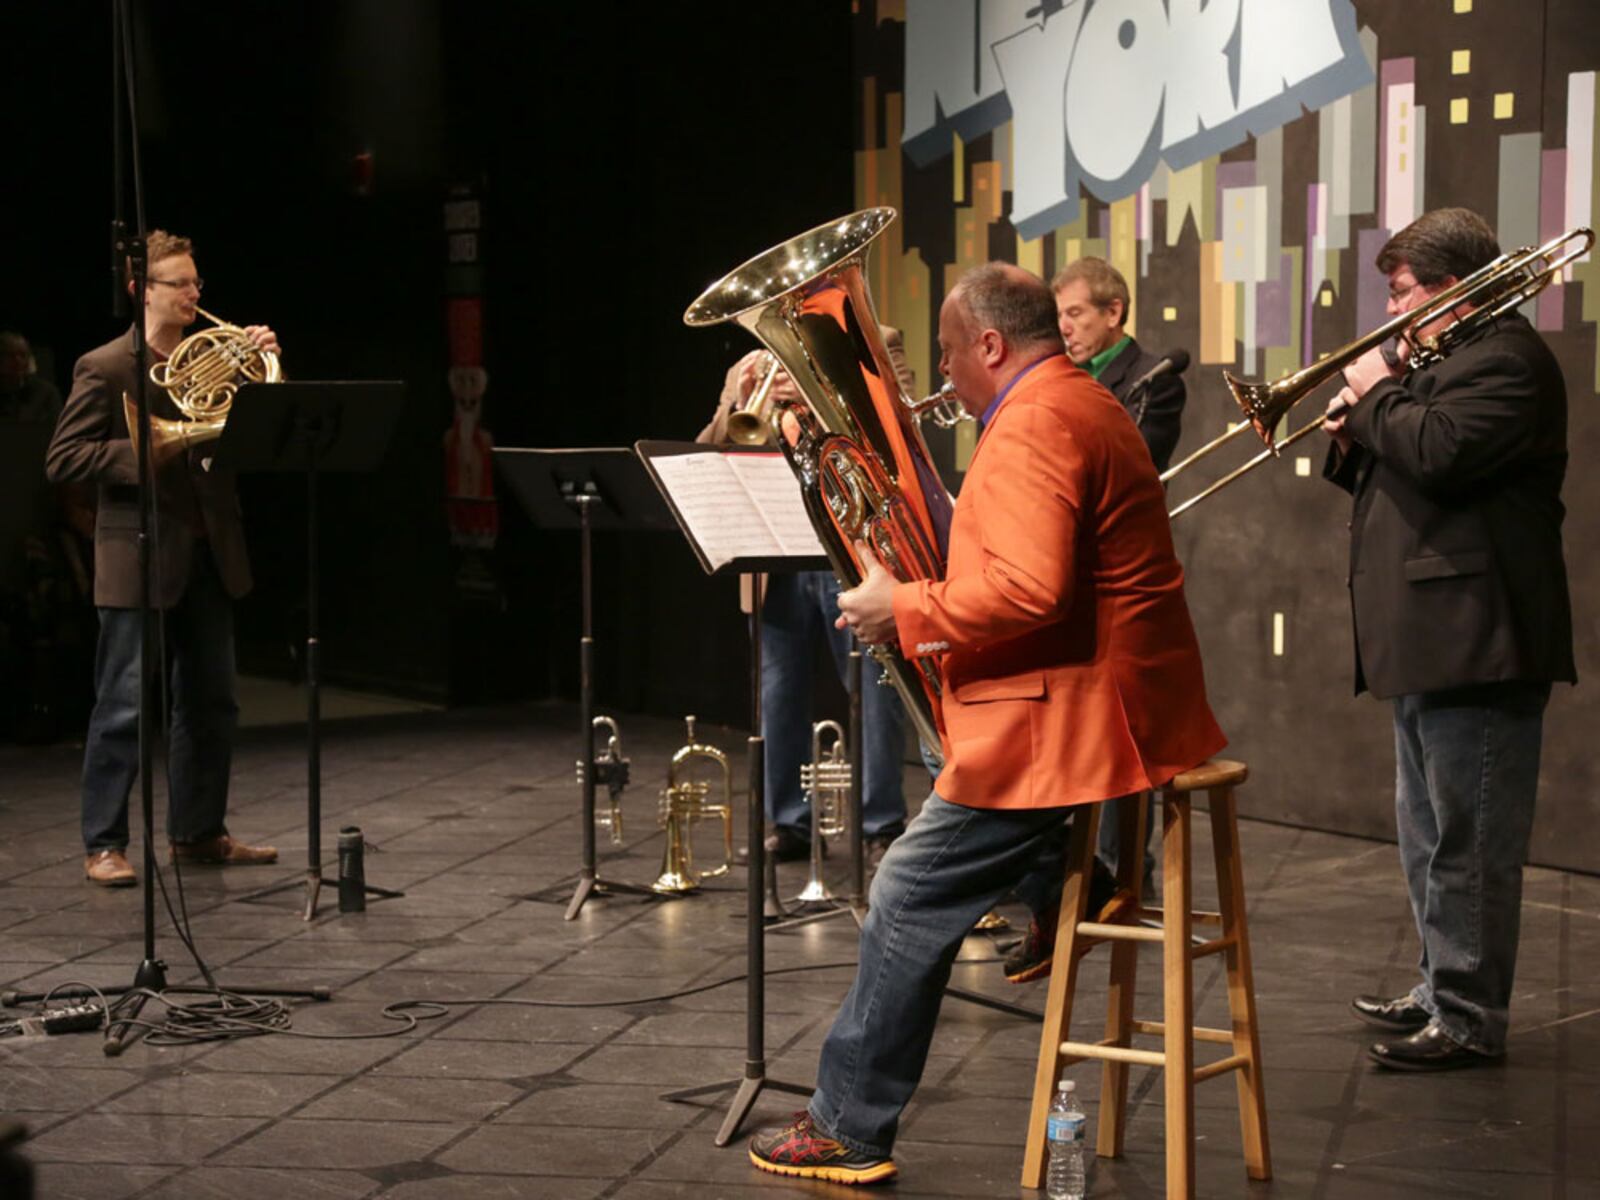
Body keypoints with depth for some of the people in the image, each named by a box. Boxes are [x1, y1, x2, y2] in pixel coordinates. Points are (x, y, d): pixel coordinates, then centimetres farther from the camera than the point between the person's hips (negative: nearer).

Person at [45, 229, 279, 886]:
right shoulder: (104, 367, -5)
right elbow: (62, 459, -11)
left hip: (209, 557, 6)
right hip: (139, 560, -6)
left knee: (210, 704, 12)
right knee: (123, 708, -2)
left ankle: (197, 832, 23)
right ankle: (103, 844, 6)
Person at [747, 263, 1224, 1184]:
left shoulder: (1032, 425, -17)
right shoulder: (1084, 403, 17)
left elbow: (1028, 589, -29)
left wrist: (905, 610, -17)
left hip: (1062, 725, -11)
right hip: (1126, 705, 11)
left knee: (911, 902, -5)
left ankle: (849, 1132, 1)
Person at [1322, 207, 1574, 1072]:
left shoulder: (1508, 360, -12)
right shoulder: (1450, 361, 22)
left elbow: (1438, 455, -26)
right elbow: (1404, 477, 25)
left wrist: (1377, 394, -10)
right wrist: (1353, 441, 6)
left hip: (1475, 643, -11)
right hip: (1428, 644, 11)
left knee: (1468, 843, -7)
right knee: (1431, 839, 18)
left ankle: (1469, 1019, -2)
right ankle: (1440, 992, 29)